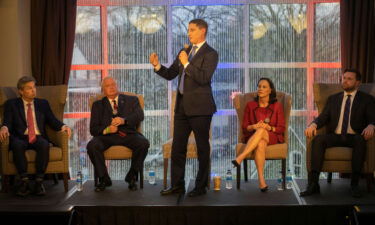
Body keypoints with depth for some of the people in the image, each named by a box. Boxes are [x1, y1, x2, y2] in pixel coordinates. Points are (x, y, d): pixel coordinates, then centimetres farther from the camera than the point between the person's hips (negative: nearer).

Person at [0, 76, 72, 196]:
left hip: (38, 138, 1)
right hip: (20, 138, -1)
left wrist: (63, 126, -10)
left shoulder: (43, 103, 20)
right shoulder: (11, 104, 13)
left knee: (44, 145, -34)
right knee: (17, 145, -37)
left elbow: (52, 121, 12)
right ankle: (24, 182, -31)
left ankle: (39, 182, -32)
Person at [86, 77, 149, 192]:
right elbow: (93, 129, 7)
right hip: (106, 135, 0)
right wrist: (107, 130, -15)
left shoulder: (131, 100, 18)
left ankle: (132, 177, -10)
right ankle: (104, 179, -12)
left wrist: (124, 120, -21)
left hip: (127, 134, 0)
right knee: (92, 146, -31)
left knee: (144, 143, -30)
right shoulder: (98, 105, 18)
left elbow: (140, 116, -2)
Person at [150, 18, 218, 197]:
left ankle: (201, 186, 12)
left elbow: (204, 78, -20)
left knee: (202, 147, 3)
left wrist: (187, 63, -17)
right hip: (182, 105, 7)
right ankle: (177, 184, 18)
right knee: (177, 147, 9)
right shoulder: (184, 51, 15)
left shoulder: (210, 54, -7)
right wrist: (157, 65, -2)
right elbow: (170, 74, 15)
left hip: (199, 107, -7)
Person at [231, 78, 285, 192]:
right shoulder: (250, 105, 11)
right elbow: (244, 127, 8)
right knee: (261, 144, -38)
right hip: (253, 137, 1)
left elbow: (281, 128, 3)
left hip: (273, 137, -1)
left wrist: (269, 128, -17)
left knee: (261, 131, -38)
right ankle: (261, 180, -48)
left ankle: (239, 159, -47)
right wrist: (253, 126, -15)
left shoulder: (277, 106, 7)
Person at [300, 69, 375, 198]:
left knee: (360, 140, -38)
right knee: (318, 139, -29)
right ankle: (313, 184, -34)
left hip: (354, 137, -2)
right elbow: (324, 117, 11)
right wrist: (314, 124, -12)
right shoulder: (333, 98, 21)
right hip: (335, 136, 2)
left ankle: (354, 184, -33)